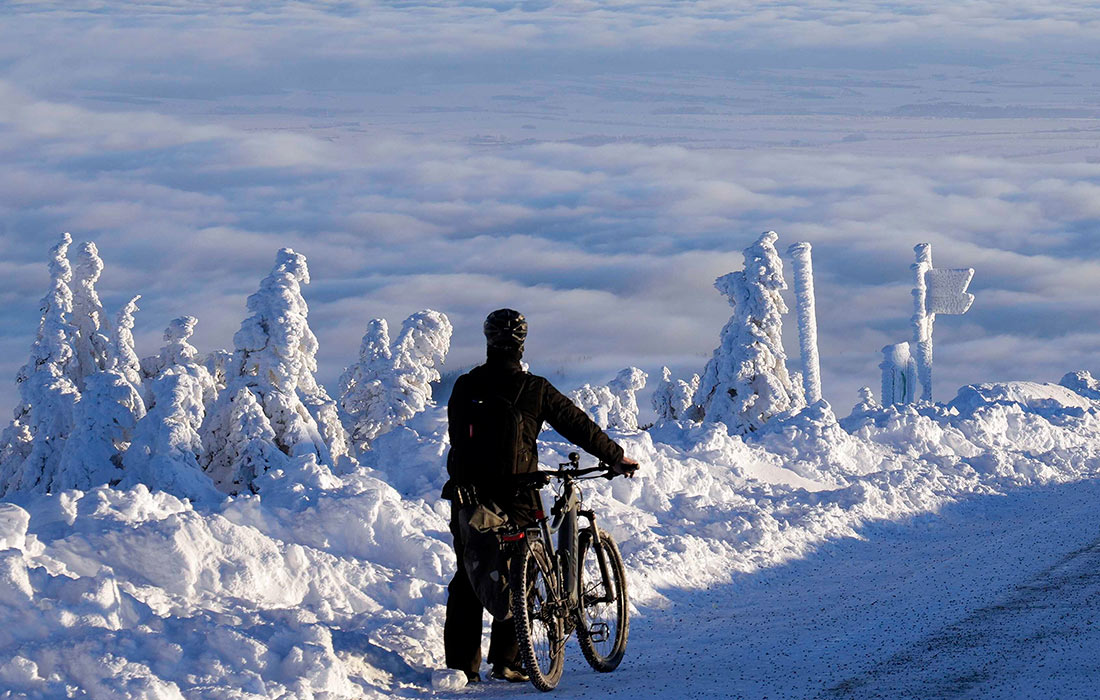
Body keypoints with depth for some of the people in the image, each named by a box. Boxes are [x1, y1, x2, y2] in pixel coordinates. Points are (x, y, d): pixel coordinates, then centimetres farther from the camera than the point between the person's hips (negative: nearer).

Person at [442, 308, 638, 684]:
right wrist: (616, 457, 12)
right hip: (514, 498, -3)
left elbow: (457, 437, 9)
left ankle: (462, 664, 8)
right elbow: (577, 424, 1)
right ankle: (506, 661, 3)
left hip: (468, 495, 3)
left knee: (467, 581, 10)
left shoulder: (465, 387, 2)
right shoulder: (534, 389, -6)